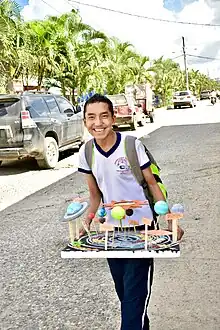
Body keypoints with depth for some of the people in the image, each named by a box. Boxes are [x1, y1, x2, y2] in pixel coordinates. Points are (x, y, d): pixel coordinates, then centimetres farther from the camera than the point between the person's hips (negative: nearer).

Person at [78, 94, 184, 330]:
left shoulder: (132, 145, -15)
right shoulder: (86, 153, -3)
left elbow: (152, 184, -6)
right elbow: (95, 196, 8)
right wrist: (85, 227, -1)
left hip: (141, 229, -4)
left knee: (135, 295, -4)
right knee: (124, 293, 18)